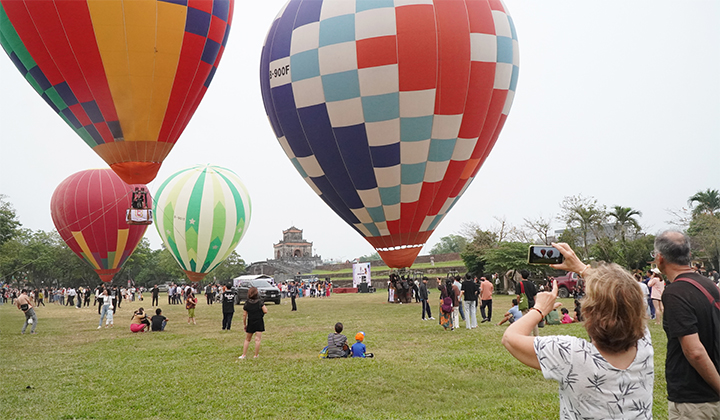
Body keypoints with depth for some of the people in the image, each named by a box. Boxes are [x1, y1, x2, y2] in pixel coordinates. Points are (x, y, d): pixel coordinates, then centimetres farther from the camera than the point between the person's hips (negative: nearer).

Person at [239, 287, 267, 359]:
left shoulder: (247, 303, -4)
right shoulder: (260, 302, -8)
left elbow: (244, 315, -1)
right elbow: (265, 311, -13)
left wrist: (245, 325, 8)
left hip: (250, 323, 2)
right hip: (259, 323, -2)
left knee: (247, 339, 14)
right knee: (257, 339, 3)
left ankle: (243, 355, 15)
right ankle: (256, 355, 5)